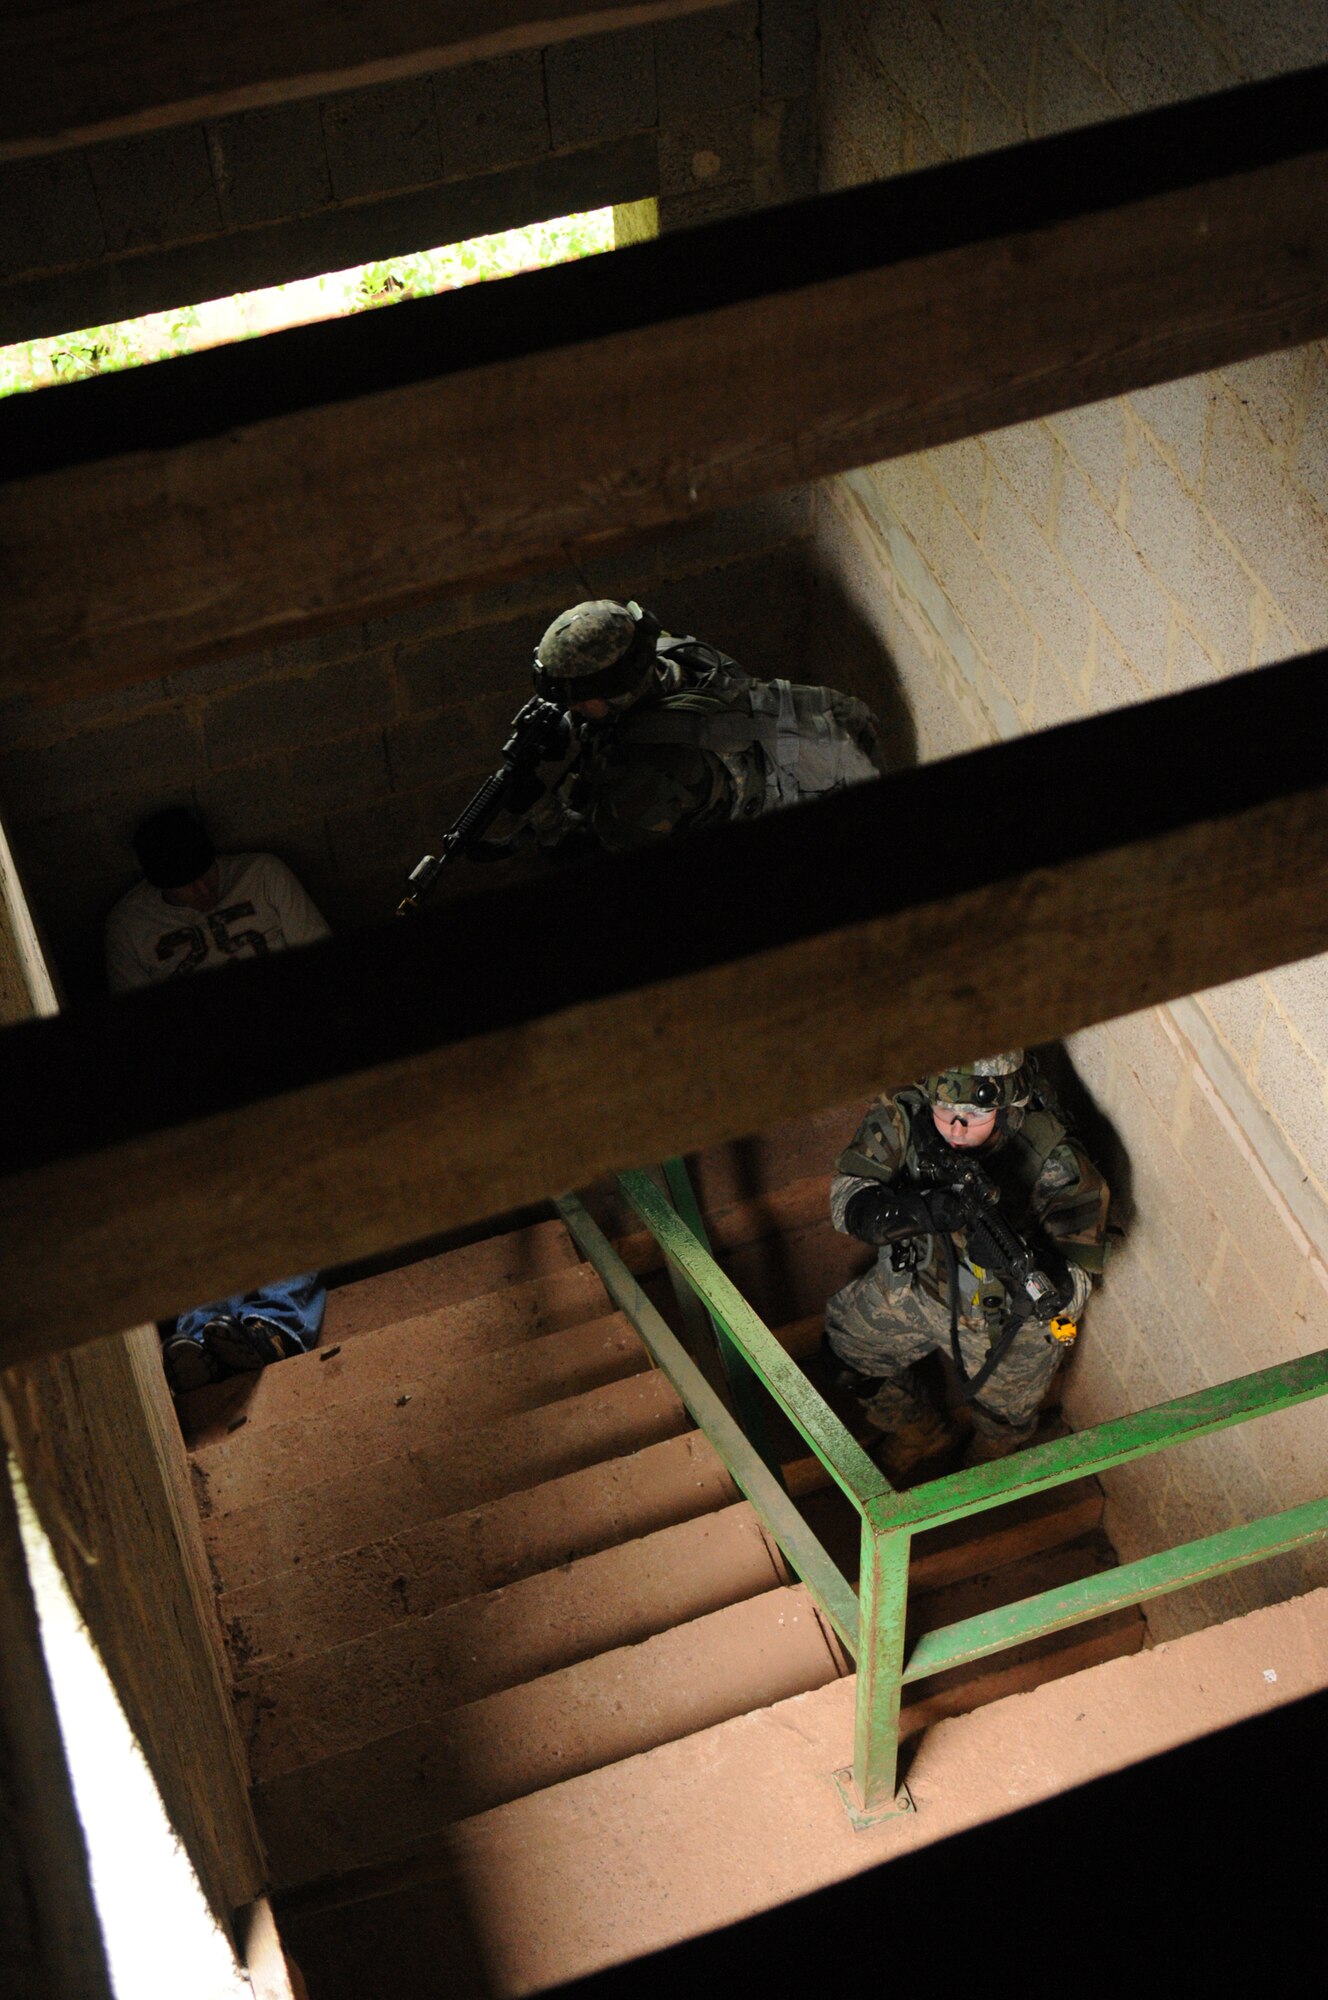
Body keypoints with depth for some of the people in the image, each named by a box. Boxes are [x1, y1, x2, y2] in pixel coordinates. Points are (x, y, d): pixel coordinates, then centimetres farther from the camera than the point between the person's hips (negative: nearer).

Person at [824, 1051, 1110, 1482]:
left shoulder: (1055, 1165, -36)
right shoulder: (906, 1116, -28)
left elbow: (1072, 1291, -34)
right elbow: (847, 1201, -27)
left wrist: (1017, 1261, -57)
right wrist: (915, 1210, -48)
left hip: (1008, 1318, -3)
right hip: (919, 1281, 3)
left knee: (1002, 1430, 18)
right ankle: (919, 1435, 47)